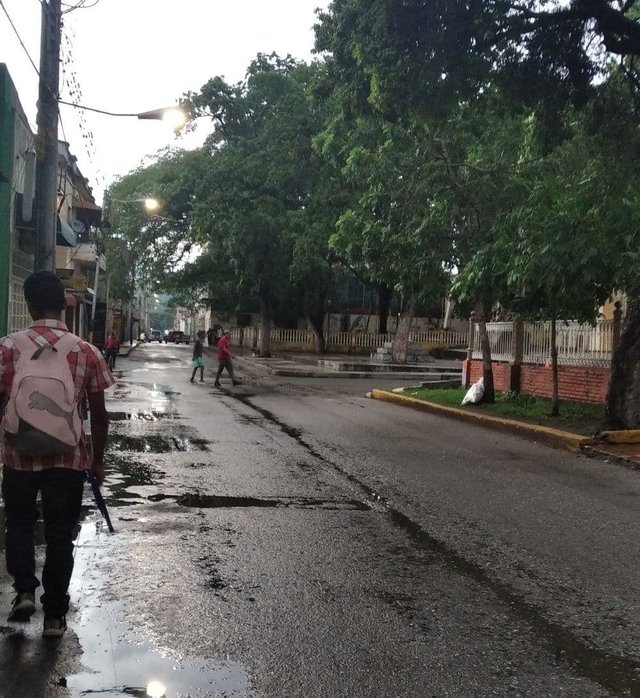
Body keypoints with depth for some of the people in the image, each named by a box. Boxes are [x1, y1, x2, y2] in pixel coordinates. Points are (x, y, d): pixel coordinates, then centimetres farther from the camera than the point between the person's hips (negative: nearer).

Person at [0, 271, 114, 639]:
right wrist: (97, 459, 12)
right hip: (69, 458, 0)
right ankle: (55, 615, 19)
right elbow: (99, 416, -1)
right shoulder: (87, 352, -5)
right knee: (60, 535, 13)